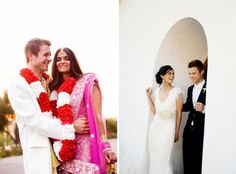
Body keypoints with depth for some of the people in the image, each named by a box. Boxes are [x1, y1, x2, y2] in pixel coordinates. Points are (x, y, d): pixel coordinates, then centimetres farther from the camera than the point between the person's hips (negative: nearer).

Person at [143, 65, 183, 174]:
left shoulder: (177, 92, -8)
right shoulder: (156, 91, 4)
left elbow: (179, 113, -3)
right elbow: (154, 111, 7)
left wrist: (177, 131, 0)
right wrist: (148, 96, 1)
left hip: (168, 128, -4)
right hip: (155, 127, 4)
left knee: (164, 158, 3)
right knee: (153, 157, 14)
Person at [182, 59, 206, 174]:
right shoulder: (190, 89, 13)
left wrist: (204, 108, -31)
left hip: (202, 130, -7)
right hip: (189, 129, 7)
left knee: (200, 160, 6)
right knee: (187, 159, 17)